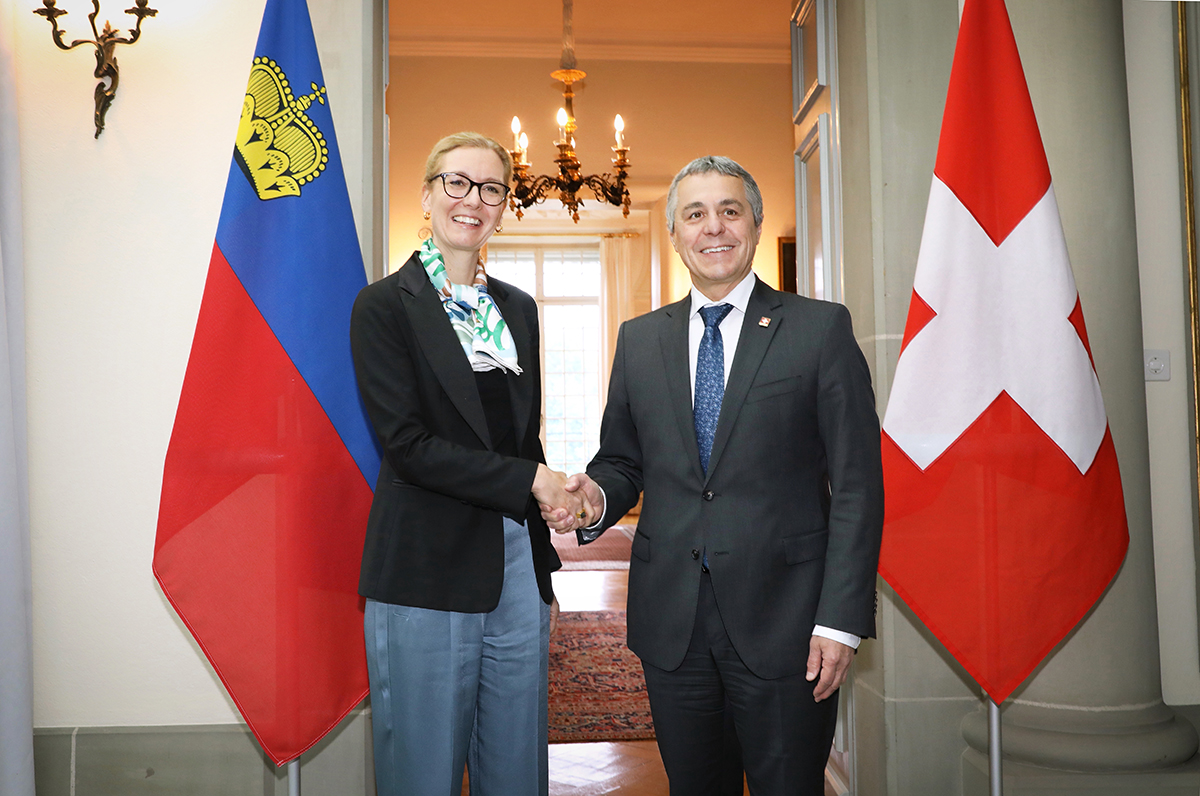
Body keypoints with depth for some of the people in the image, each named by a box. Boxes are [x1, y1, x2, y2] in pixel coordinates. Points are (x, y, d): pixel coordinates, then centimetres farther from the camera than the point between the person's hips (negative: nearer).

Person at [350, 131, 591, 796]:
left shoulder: (519, 309, 14)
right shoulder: (385, 305, -4)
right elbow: (407, 444, -12)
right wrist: (530, 480, -12)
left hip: (518, 565, 5)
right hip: (427, 572, -5)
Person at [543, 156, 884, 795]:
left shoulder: (821, 328, -2)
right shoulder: (638, 339, 9)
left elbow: (856, 483, -5)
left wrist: (841, 619, -11)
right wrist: (595, 496, -10)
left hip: (781, 619, -3)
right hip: (670, 618, 3)